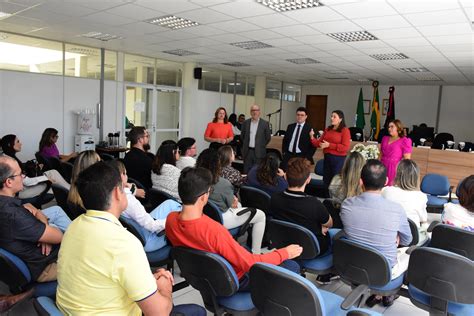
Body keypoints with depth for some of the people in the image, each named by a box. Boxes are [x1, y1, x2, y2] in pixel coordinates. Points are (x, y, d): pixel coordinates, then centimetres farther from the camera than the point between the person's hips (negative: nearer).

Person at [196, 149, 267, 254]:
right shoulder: (223, 183, -27)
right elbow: (233, 204, -12)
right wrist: (234, 199, 9)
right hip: (220, 220, -7)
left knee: (239, 205, 33)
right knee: (261, 215, 6)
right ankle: (256, 253, 13)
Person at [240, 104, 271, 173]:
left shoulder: (265, 123, -1)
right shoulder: (246, 123, 6)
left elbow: (268, 137, 4)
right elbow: (242, 136, 15)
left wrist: (261, 146, 5)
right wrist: (246, 145, 11)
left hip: (259, 152, -2)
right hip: (247, 152, 3)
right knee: (246, 172, 6)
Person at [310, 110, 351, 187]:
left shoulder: (345, 130, -6)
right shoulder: (327, 129, 11)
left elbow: (345, 147, -15)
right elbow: (319, 143, 11)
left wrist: (329, 145, -17)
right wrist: (312, 137, -9)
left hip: (339, 159, -6)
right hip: (327, 158, 6)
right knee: (326, 181, 13)